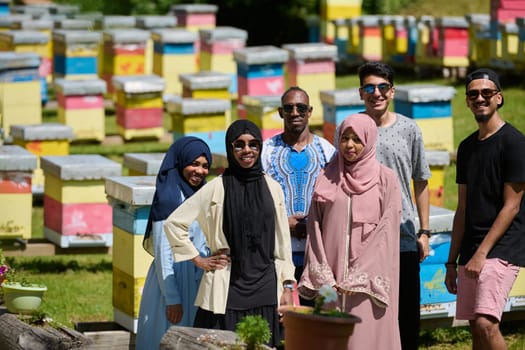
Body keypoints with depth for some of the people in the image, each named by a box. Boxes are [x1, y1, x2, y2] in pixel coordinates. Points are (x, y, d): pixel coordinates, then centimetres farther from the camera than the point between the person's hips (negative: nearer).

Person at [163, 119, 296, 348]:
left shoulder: (272, 188, 8)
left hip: (265, 287, 3)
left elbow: (282, 242, 12)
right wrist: (199, 261, 0)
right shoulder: (217, 188, -1)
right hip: (228, 289, -3)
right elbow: (173, 223, 1)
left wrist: (287, 287, 8)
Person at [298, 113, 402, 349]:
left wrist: (359, 278, -11)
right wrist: (321, 277, -2)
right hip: (330, 281, 3)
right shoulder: (327, 179, 11)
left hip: (368, 279, -3)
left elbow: (386, 232, -4)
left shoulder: (386, 180, 2)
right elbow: (315, 230, 9)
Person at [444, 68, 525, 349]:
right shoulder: (467, 147, 15)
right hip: (470, 255, 8)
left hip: (502, 250, -8)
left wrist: (481, 254, -16)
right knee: (475, 327, 7)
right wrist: (452, 261, 14)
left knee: (485, 323, -21)